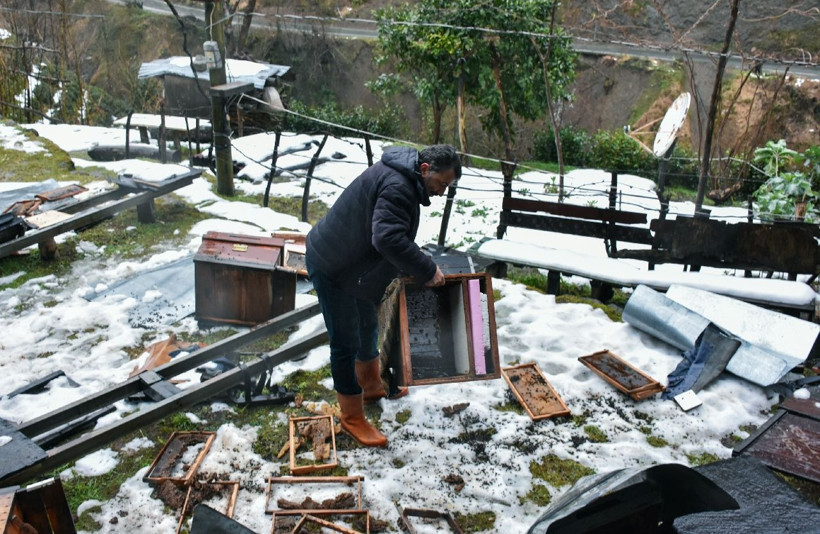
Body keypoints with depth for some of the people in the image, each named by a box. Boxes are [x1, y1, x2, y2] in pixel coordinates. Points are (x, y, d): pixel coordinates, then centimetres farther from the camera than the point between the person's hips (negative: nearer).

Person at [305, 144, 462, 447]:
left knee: (368, 329, 24)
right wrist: (427, 270, -31)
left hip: (355, 266, 11)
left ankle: (371, 386, 45)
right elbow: (388, 239, -39)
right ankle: (352, 418, 9)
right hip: (331, 267, -11)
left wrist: (409, 270, 4)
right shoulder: (397, 186, -27)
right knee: (346, 343, -3)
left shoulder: (404, 180, 8)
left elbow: (396, 237, 16)